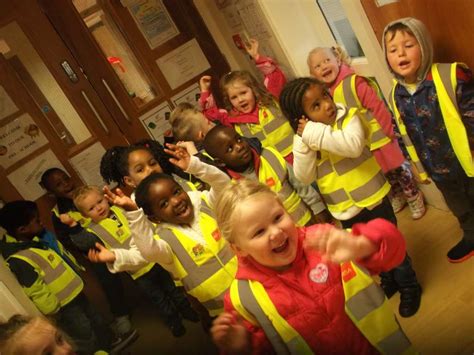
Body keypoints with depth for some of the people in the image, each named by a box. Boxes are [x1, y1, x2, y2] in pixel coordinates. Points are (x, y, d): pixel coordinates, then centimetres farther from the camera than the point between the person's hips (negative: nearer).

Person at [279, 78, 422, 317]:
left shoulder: (349, 117, -17)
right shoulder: (303, 139, -7)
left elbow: (354, 145, -36)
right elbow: (305, 177, -14)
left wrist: (315, 133, -34)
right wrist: (304, 144, -26)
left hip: (372, 199, -3)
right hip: (344, 210, 4)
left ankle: (409, 287, 37)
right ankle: (388, 280, 49)